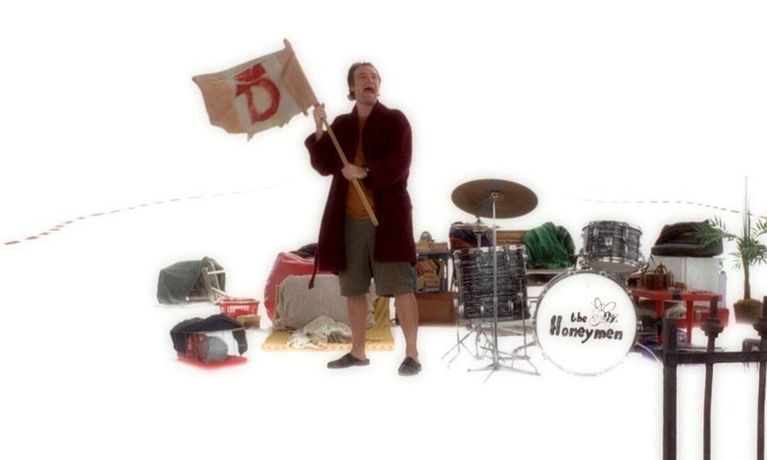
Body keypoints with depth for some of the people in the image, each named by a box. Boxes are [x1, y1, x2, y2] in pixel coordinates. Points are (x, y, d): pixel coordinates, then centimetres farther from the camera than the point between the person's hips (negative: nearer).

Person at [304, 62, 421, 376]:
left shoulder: (394, 120, 1)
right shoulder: (341, 124, 14)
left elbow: (398, 165, -10)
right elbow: (324, 166, 5)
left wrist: (365, 173, -20)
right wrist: (319, 131, -6)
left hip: (387, 215, -5)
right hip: (349, 217, 5)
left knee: (400, 286, -7)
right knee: (353, 288, 9)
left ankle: (411, 354, -2)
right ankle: (358, 352, 21)